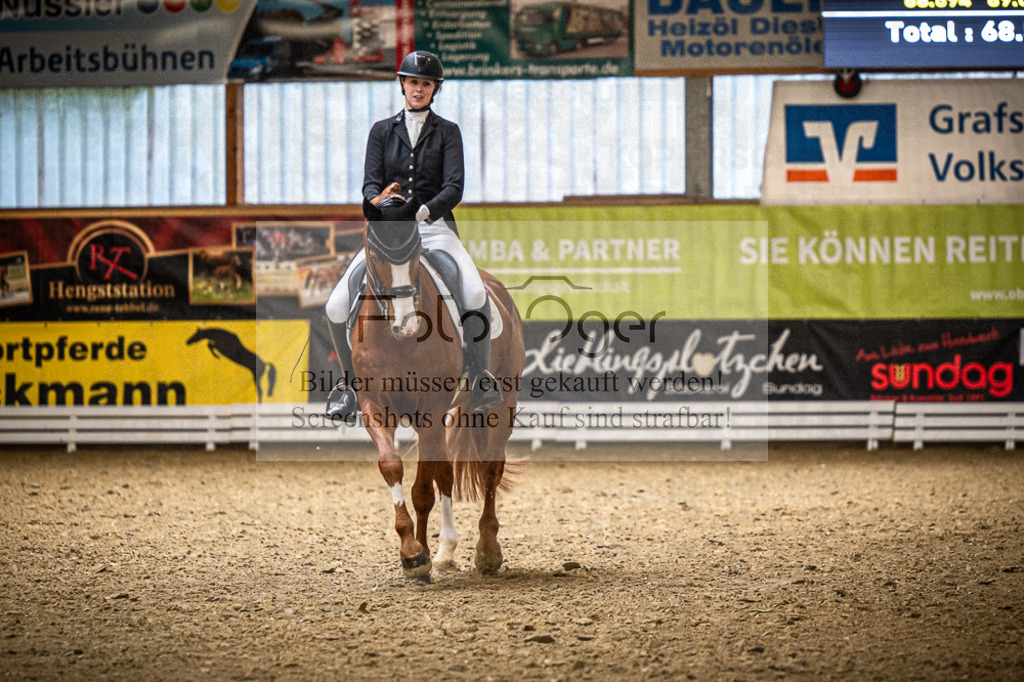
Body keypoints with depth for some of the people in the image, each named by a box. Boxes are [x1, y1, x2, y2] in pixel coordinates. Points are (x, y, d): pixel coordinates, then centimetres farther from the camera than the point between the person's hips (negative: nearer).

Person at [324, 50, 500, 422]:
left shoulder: (447, 132, 10)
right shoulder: (382, 130, 14)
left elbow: (454, 188, -4)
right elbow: (370, 183, 4)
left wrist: (424, 211, -24)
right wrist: (378, 199, -22)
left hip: (435, 227, -2)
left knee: (476, 296, -31)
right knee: (337, 308, -16)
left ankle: (480, 377, -11)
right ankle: (351, 382, 9)